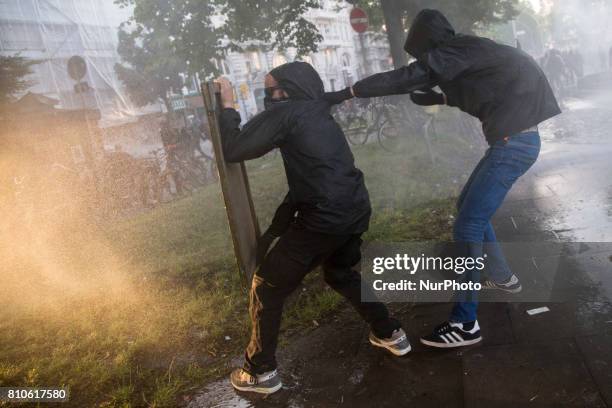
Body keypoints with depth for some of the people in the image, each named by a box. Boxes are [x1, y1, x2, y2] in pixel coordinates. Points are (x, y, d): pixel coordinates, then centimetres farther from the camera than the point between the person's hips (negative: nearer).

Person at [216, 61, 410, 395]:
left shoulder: (285, 112, -6)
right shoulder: (319, 115, 20)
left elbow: (232, 150, -8)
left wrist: (228, 106, 6)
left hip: (323, 219, -9)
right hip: (355, 211, 9)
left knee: (266, 287, 8)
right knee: (341, 273, 34)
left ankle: (261, 371, 19)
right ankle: (390, 334, 39)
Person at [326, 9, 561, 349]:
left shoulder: (457, 50, -12)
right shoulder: (466, 51, 16)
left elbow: (405, 77, -20)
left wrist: (345, 93, -17)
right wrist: (438, 98, 26)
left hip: (513, 143, -10)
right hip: (513, 140, 10)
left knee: (467, 227, -10)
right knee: (467, 206, 22)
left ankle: (465, 324, -4)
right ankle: (502, 277, 34)